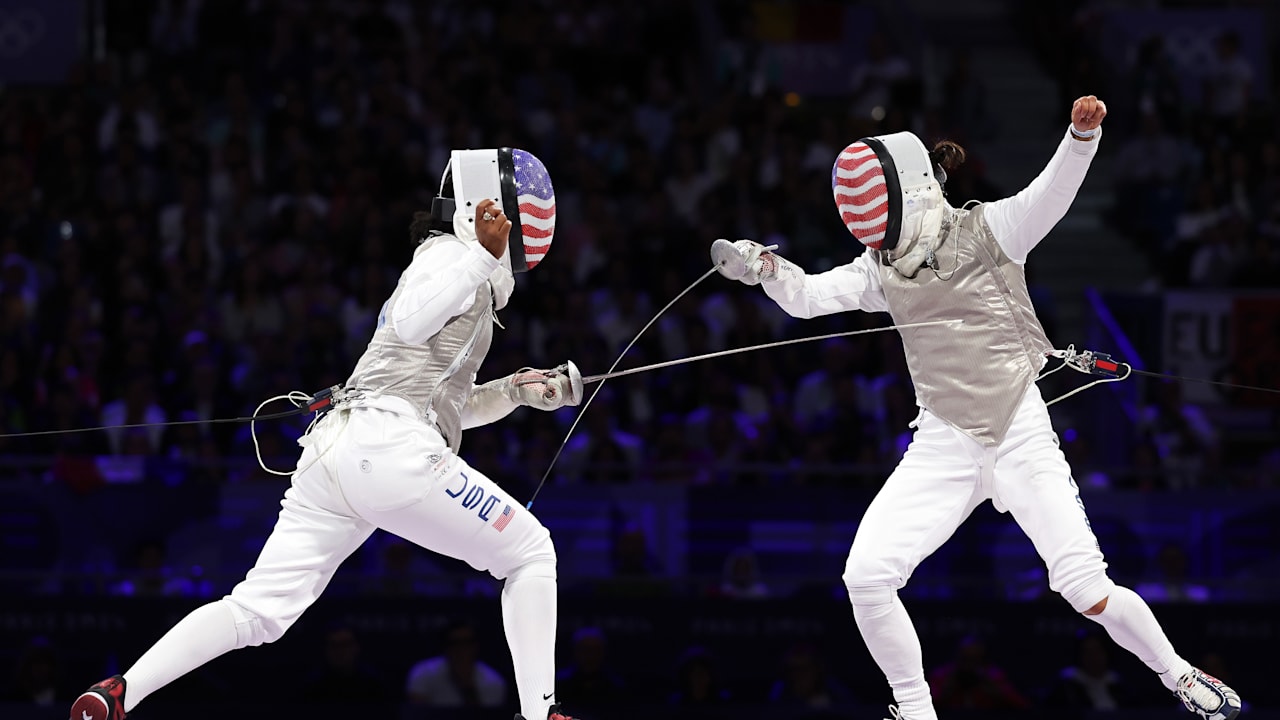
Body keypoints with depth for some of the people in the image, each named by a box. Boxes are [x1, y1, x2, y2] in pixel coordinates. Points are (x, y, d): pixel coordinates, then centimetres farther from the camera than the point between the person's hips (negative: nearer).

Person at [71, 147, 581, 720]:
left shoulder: (462, 267, 30)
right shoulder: (451, 255, 2)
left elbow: (442, 399, 36)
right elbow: (409, 325, -19)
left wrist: (517, 390, 25)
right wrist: (482, 256, -18)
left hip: (332, 455, 8)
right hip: (391, 450, -8)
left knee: (257, 612, 2)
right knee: (531, 554, 5)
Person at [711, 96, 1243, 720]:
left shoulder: (984, 232, -8)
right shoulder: (882, 268, 5)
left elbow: (1051, 195, -24)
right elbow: (807, 296, -4)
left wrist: (1081, 135, -44)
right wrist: (764, 267, -25)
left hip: (1021, 436, -4)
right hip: (942, 447, 4)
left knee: (1088, 591, -11)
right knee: (866, 576, -12)